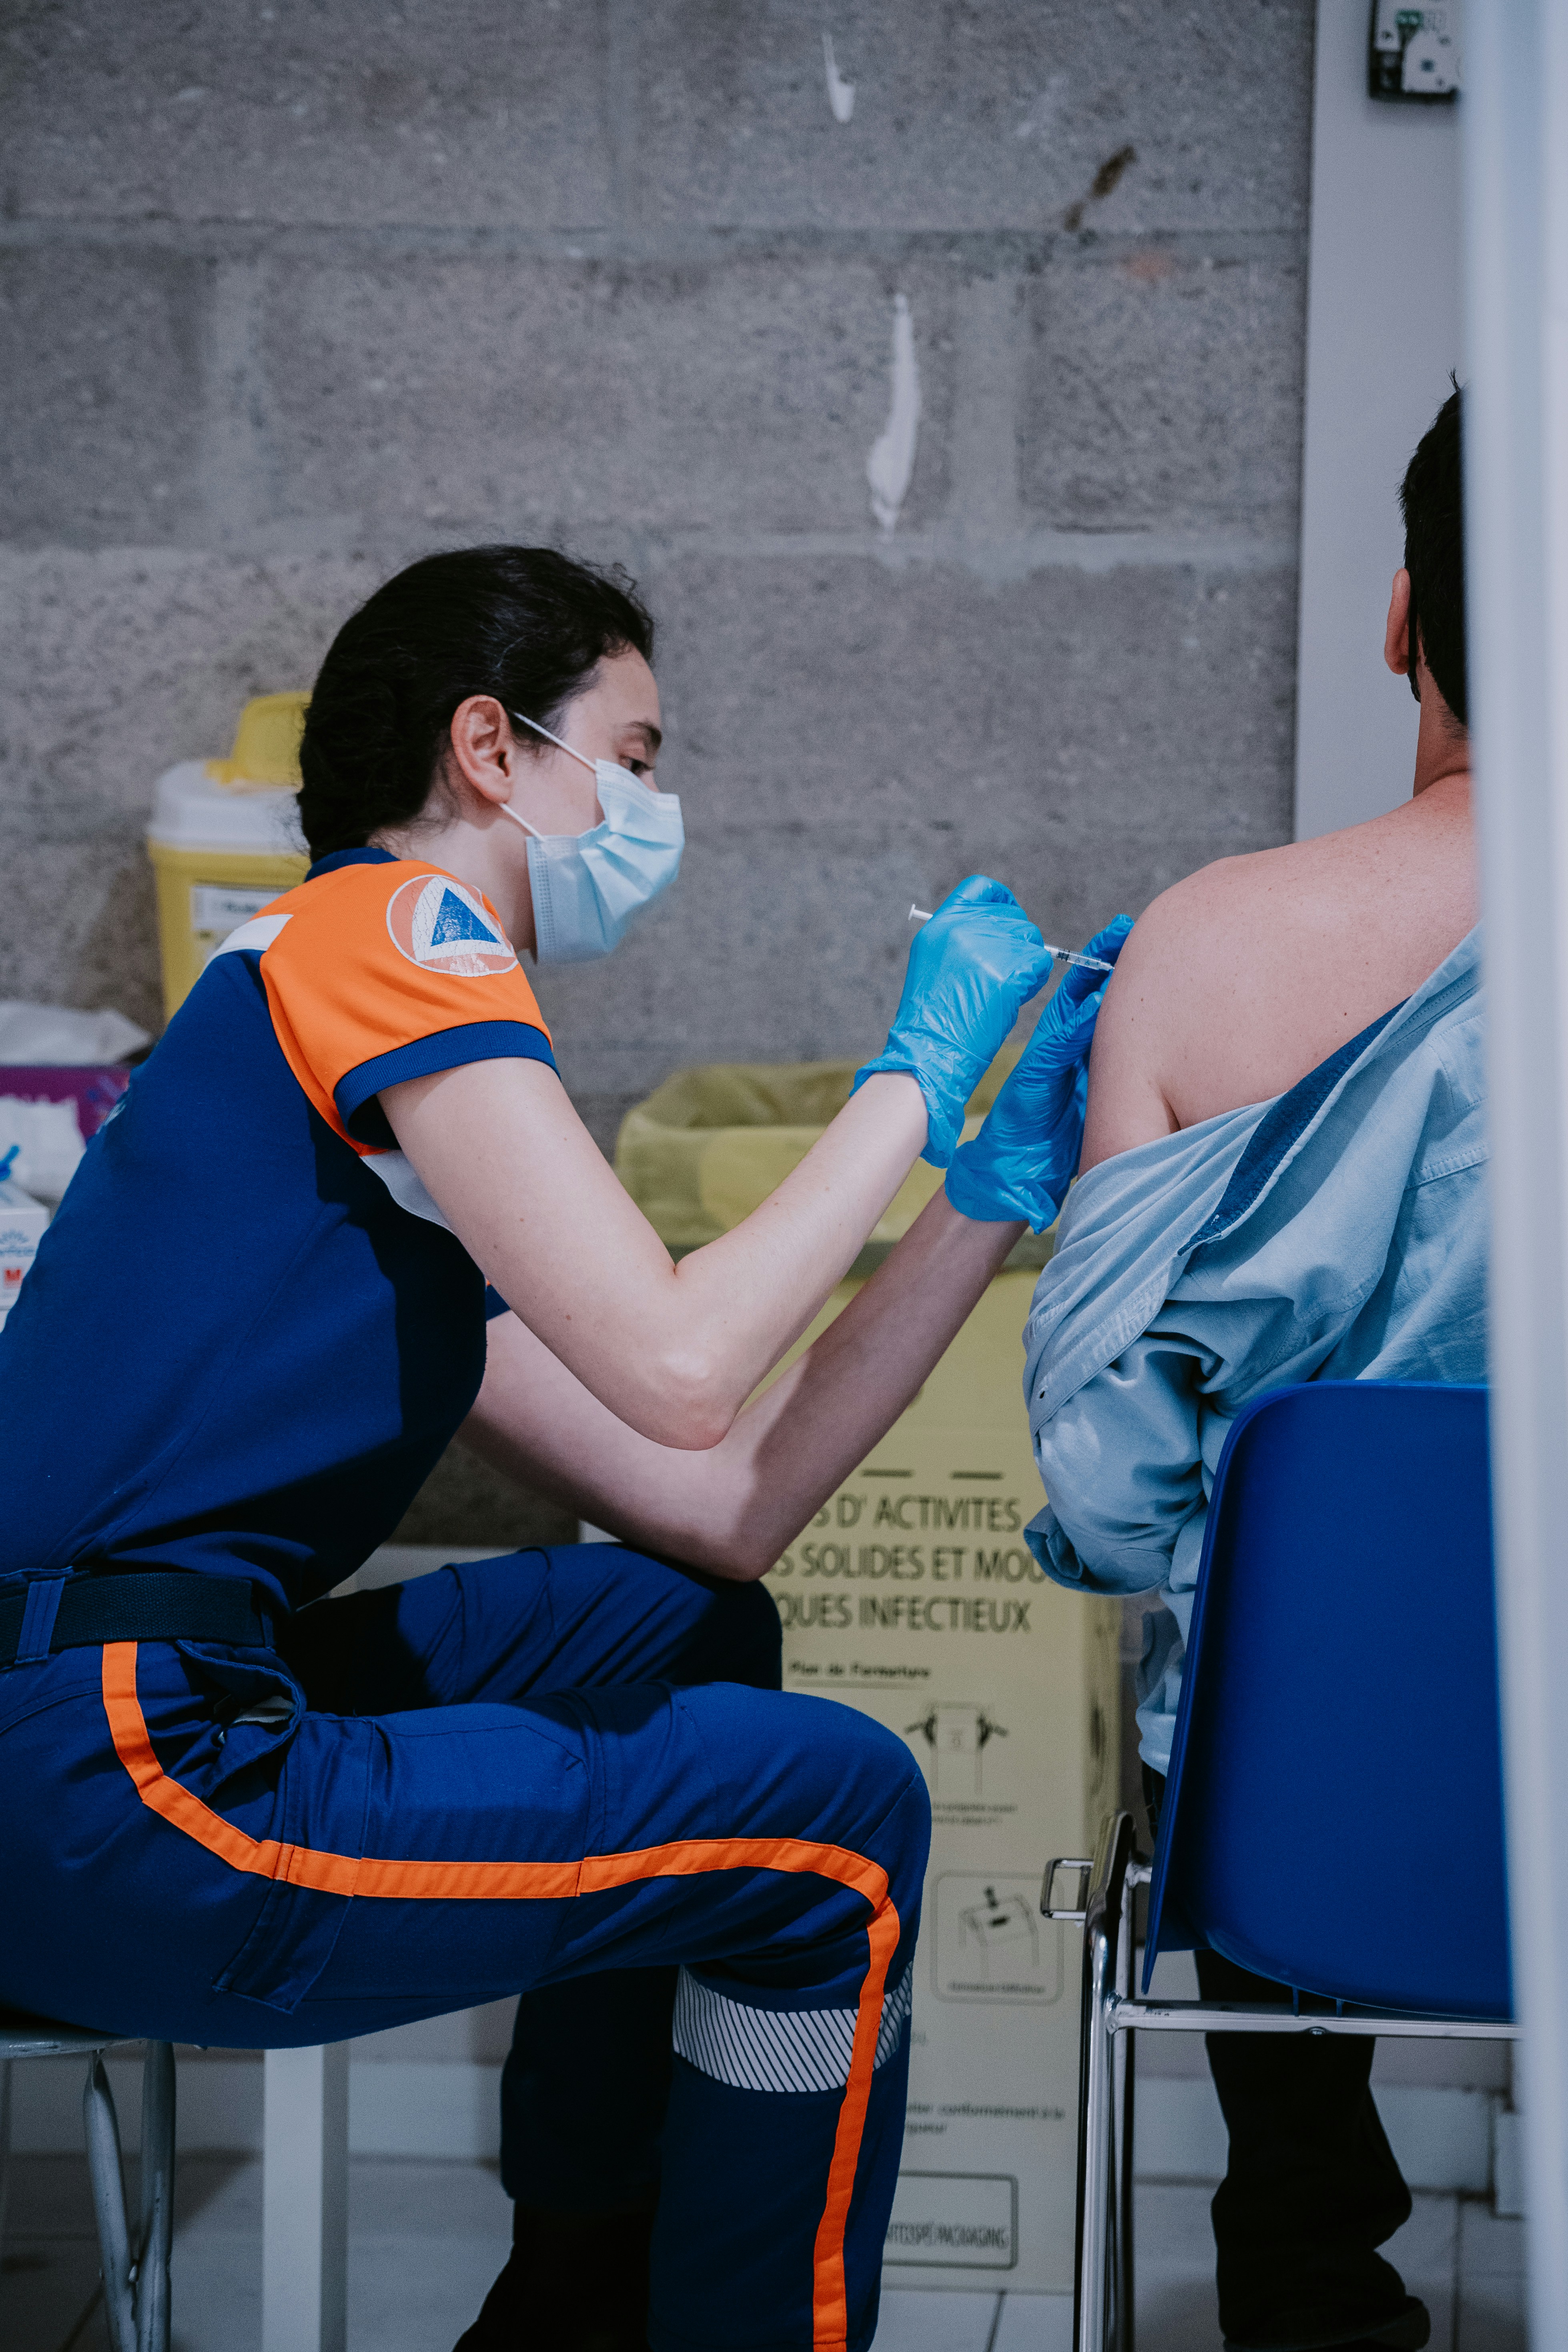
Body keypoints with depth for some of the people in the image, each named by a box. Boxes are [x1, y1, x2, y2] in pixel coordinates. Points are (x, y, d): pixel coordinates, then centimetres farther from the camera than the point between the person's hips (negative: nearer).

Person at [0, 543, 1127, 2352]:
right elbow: (677, 1370, -18)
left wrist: (1001, 1184, 16)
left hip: (153, 1713, 10)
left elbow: (719, 1511, 14)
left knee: (687, 1628, 24)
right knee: (833, 1820, -2)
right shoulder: (386, 930, -6)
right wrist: (913, 1078, -4)